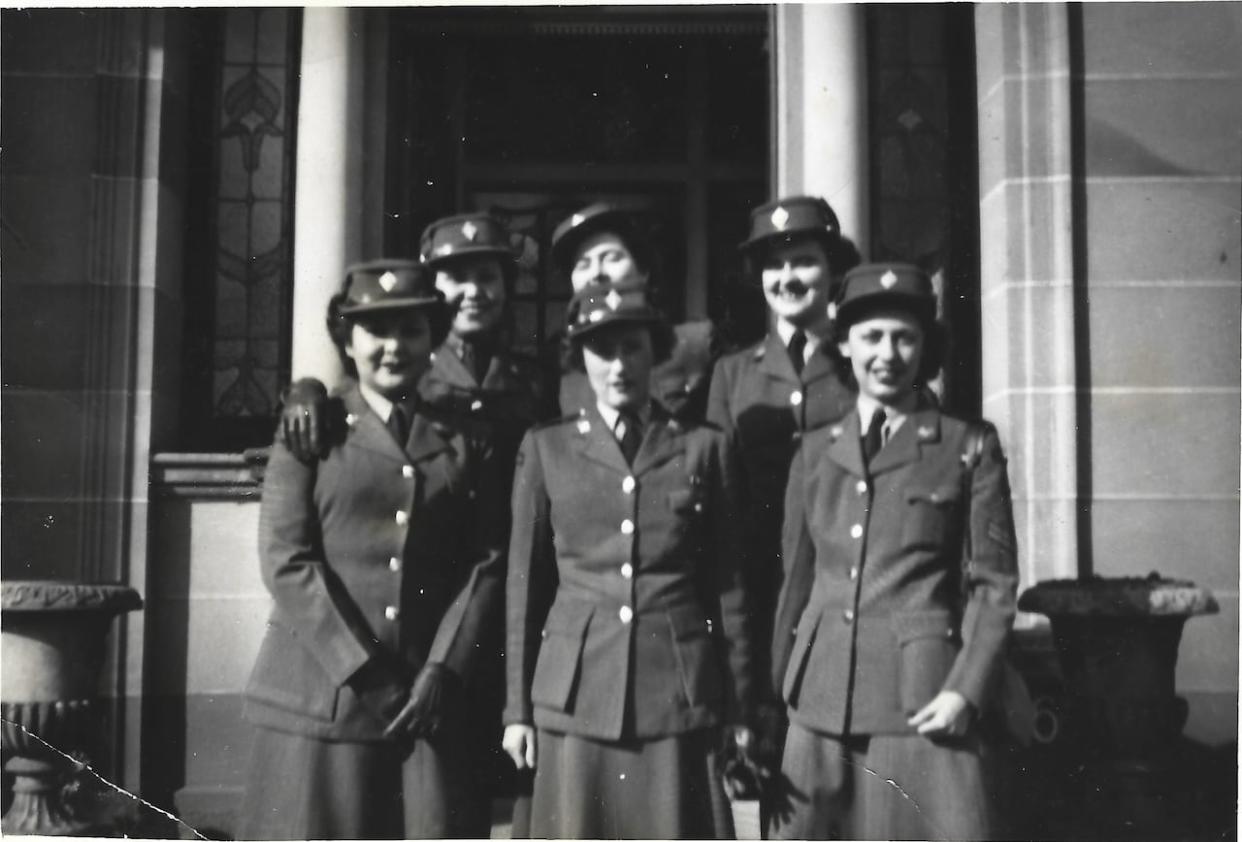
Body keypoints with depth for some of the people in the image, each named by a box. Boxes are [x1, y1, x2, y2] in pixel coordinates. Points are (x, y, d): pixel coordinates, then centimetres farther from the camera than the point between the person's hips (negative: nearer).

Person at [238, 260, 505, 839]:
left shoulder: (463, 439, 11)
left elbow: (488, 564, 4)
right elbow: (285, 561, -3)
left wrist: (442, 671, -7)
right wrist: (364, 671, -9)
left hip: (432, 699, 1)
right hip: (322, 695, -1)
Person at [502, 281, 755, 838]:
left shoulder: (704, 448, 8)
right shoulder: (545, 448, 8)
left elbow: (728, 584, 9)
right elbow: (523, 585, 9)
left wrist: (740, 708, 7)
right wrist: (517, 708, 7)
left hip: (680, 693, 0)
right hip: (577, 693, 0)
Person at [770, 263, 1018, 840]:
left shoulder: (969, 448, 3)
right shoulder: (815, 452, 12)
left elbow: (994, 584, 1)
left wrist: (966, 689, -10)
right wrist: (774, 695, 13)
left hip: (923, 700, -3)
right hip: (821, 700, 3)